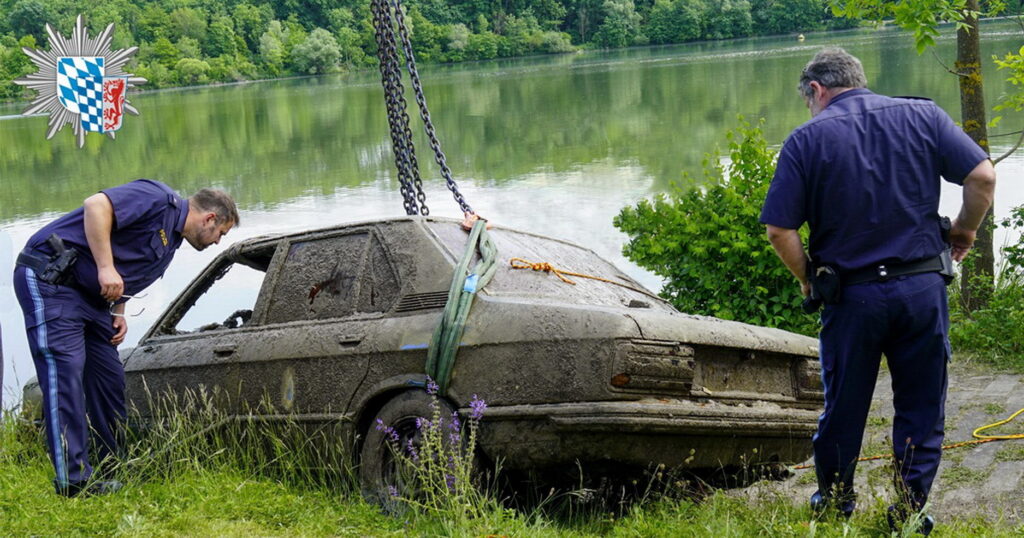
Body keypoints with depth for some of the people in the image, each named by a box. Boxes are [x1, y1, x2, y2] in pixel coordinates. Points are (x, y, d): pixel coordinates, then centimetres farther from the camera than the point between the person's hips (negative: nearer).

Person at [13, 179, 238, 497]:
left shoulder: (170, 245, 18)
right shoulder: (159, 200, -12)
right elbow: (96, 206, -24)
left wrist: (118, 312, 7)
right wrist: (106, 269, -25)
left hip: (89, 294, 10)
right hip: (49, 277, -10)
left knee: (109, 378, 9)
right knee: (65, 370, -14)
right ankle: (73, 480, -15)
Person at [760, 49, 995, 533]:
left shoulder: (807, 139, -5)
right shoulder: (922, 116, 2)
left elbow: (779, 229, -10)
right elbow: (983, 176, -5)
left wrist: (808, 280, 5)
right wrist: (965, 229, 11)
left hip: (851, 296, -1)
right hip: (923, 288, 1)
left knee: (844, 406, 15)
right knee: (921, 407, 12)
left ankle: (835, 505, 30)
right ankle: (910, 513, 13)